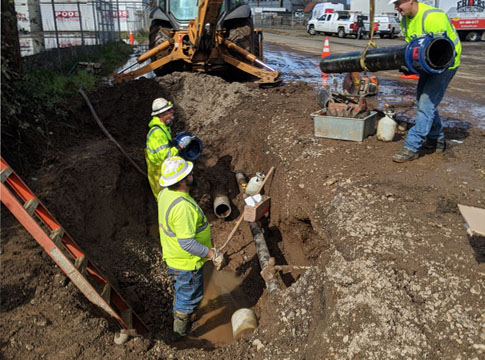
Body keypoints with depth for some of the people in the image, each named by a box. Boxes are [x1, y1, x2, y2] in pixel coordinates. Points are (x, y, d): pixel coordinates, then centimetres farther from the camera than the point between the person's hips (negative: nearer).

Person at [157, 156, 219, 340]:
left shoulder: (165, 193, -6)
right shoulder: (183, 206, -36)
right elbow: (187, 243, -35)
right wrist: (211, 253, -21)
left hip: (173, 256, 9)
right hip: (186, 263, -9)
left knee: (181, 290, 32)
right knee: (190, 297, 15)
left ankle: (179, 316, 56)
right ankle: (179, 332, 36)